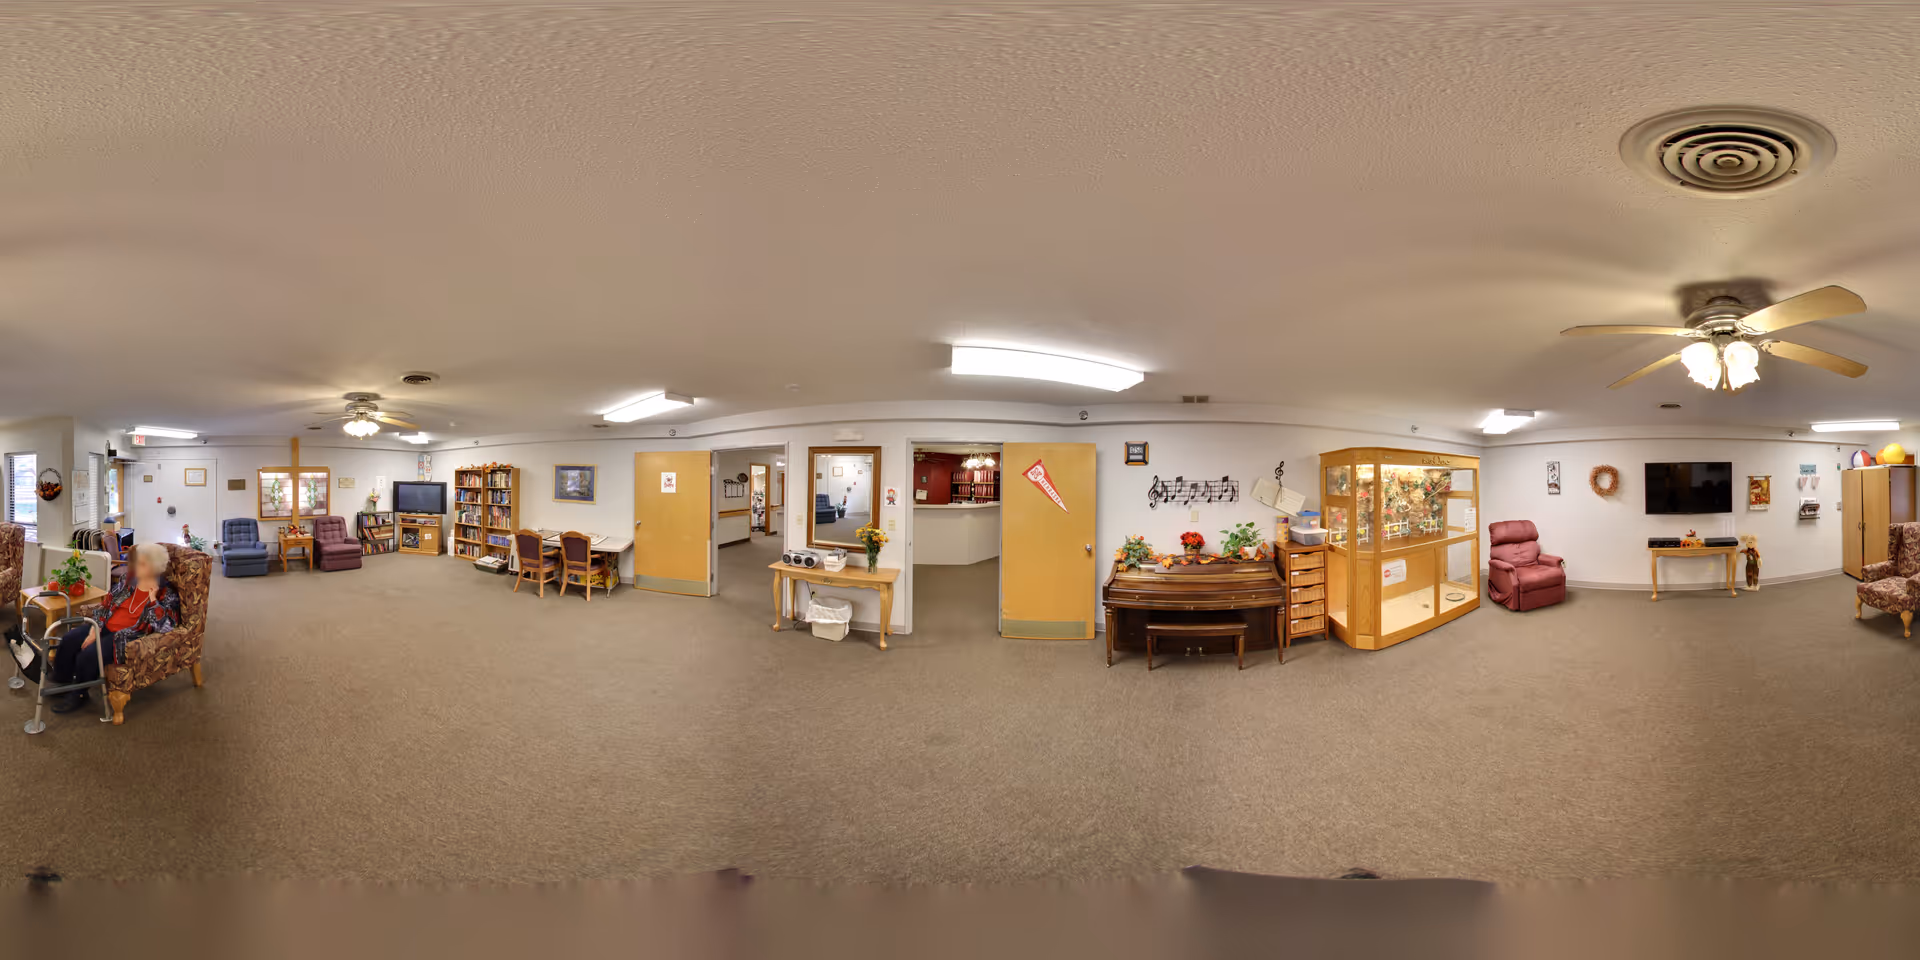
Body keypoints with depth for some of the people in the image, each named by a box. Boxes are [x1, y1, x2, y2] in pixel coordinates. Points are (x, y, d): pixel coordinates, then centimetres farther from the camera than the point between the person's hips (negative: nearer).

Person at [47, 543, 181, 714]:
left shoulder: (167, 595, -11)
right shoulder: (129, 582, 7)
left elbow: (164, 627, -21)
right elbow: (106, 606, 9)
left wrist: (152, 600, -23)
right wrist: (95, 630, -4)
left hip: (128, 638, -7)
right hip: (107, 627, 7)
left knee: (88, 655, -23)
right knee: (69, 640, -6)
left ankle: (78, 696, 2)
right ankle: (61, 682, 15)